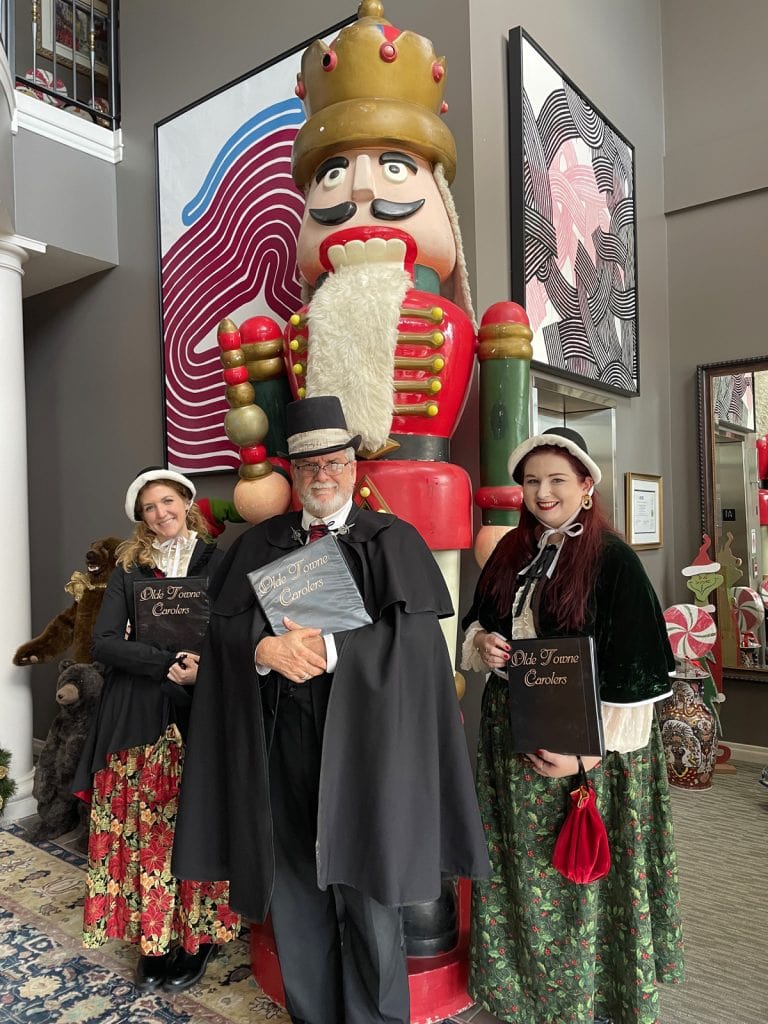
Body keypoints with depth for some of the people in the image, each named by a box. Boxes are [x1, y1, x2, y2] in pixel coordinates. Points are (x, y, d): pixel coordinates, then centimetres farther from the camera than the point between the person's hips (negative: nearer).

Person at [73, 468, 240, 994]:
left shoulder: (218, 564, 4)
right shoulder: (129, 570, 7)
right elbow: (104, 642, -4)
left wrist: (204, 670, -14)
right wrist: (170, 664, -15)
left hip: (201, 715, -1)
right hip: (139, 719, 1)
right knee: (147, 828, 4)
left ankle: (197, 938, 20)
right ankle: (154, 939, 20)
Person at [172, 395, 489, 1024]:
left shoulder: (392, 540, 1)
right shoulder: (259, 545, 11)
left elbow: (413, 634, -9)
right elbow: (225, 627, 4)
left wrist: (329, 648, -17)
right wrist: (266, 648, -17)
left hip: (360, 736, -3)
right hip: (283, 742, 3)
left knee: (365, 893, 6)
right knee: (293, 890, 13)